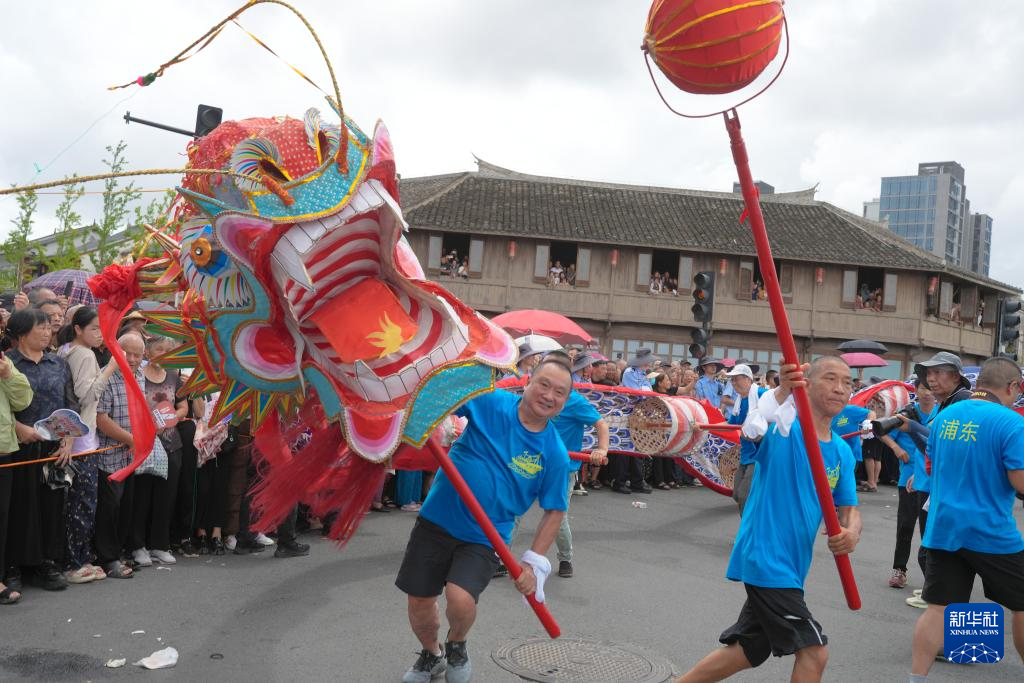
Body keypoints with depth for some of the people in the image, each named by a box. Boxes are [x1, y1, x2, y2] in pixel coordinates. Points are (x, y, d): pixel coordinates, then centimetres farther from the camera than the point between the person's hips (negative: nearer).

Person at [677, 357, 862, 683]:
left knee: (748, 650, 18)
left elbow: (849, 508, 13)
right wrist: (783, 391, -58)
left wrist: (852, 531, -12)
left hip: (788, 566, 8)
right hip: (765, 557, -8)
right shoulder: (784, 426, -13)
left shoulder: (843, 453, 9)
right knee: (814, 651, -9)